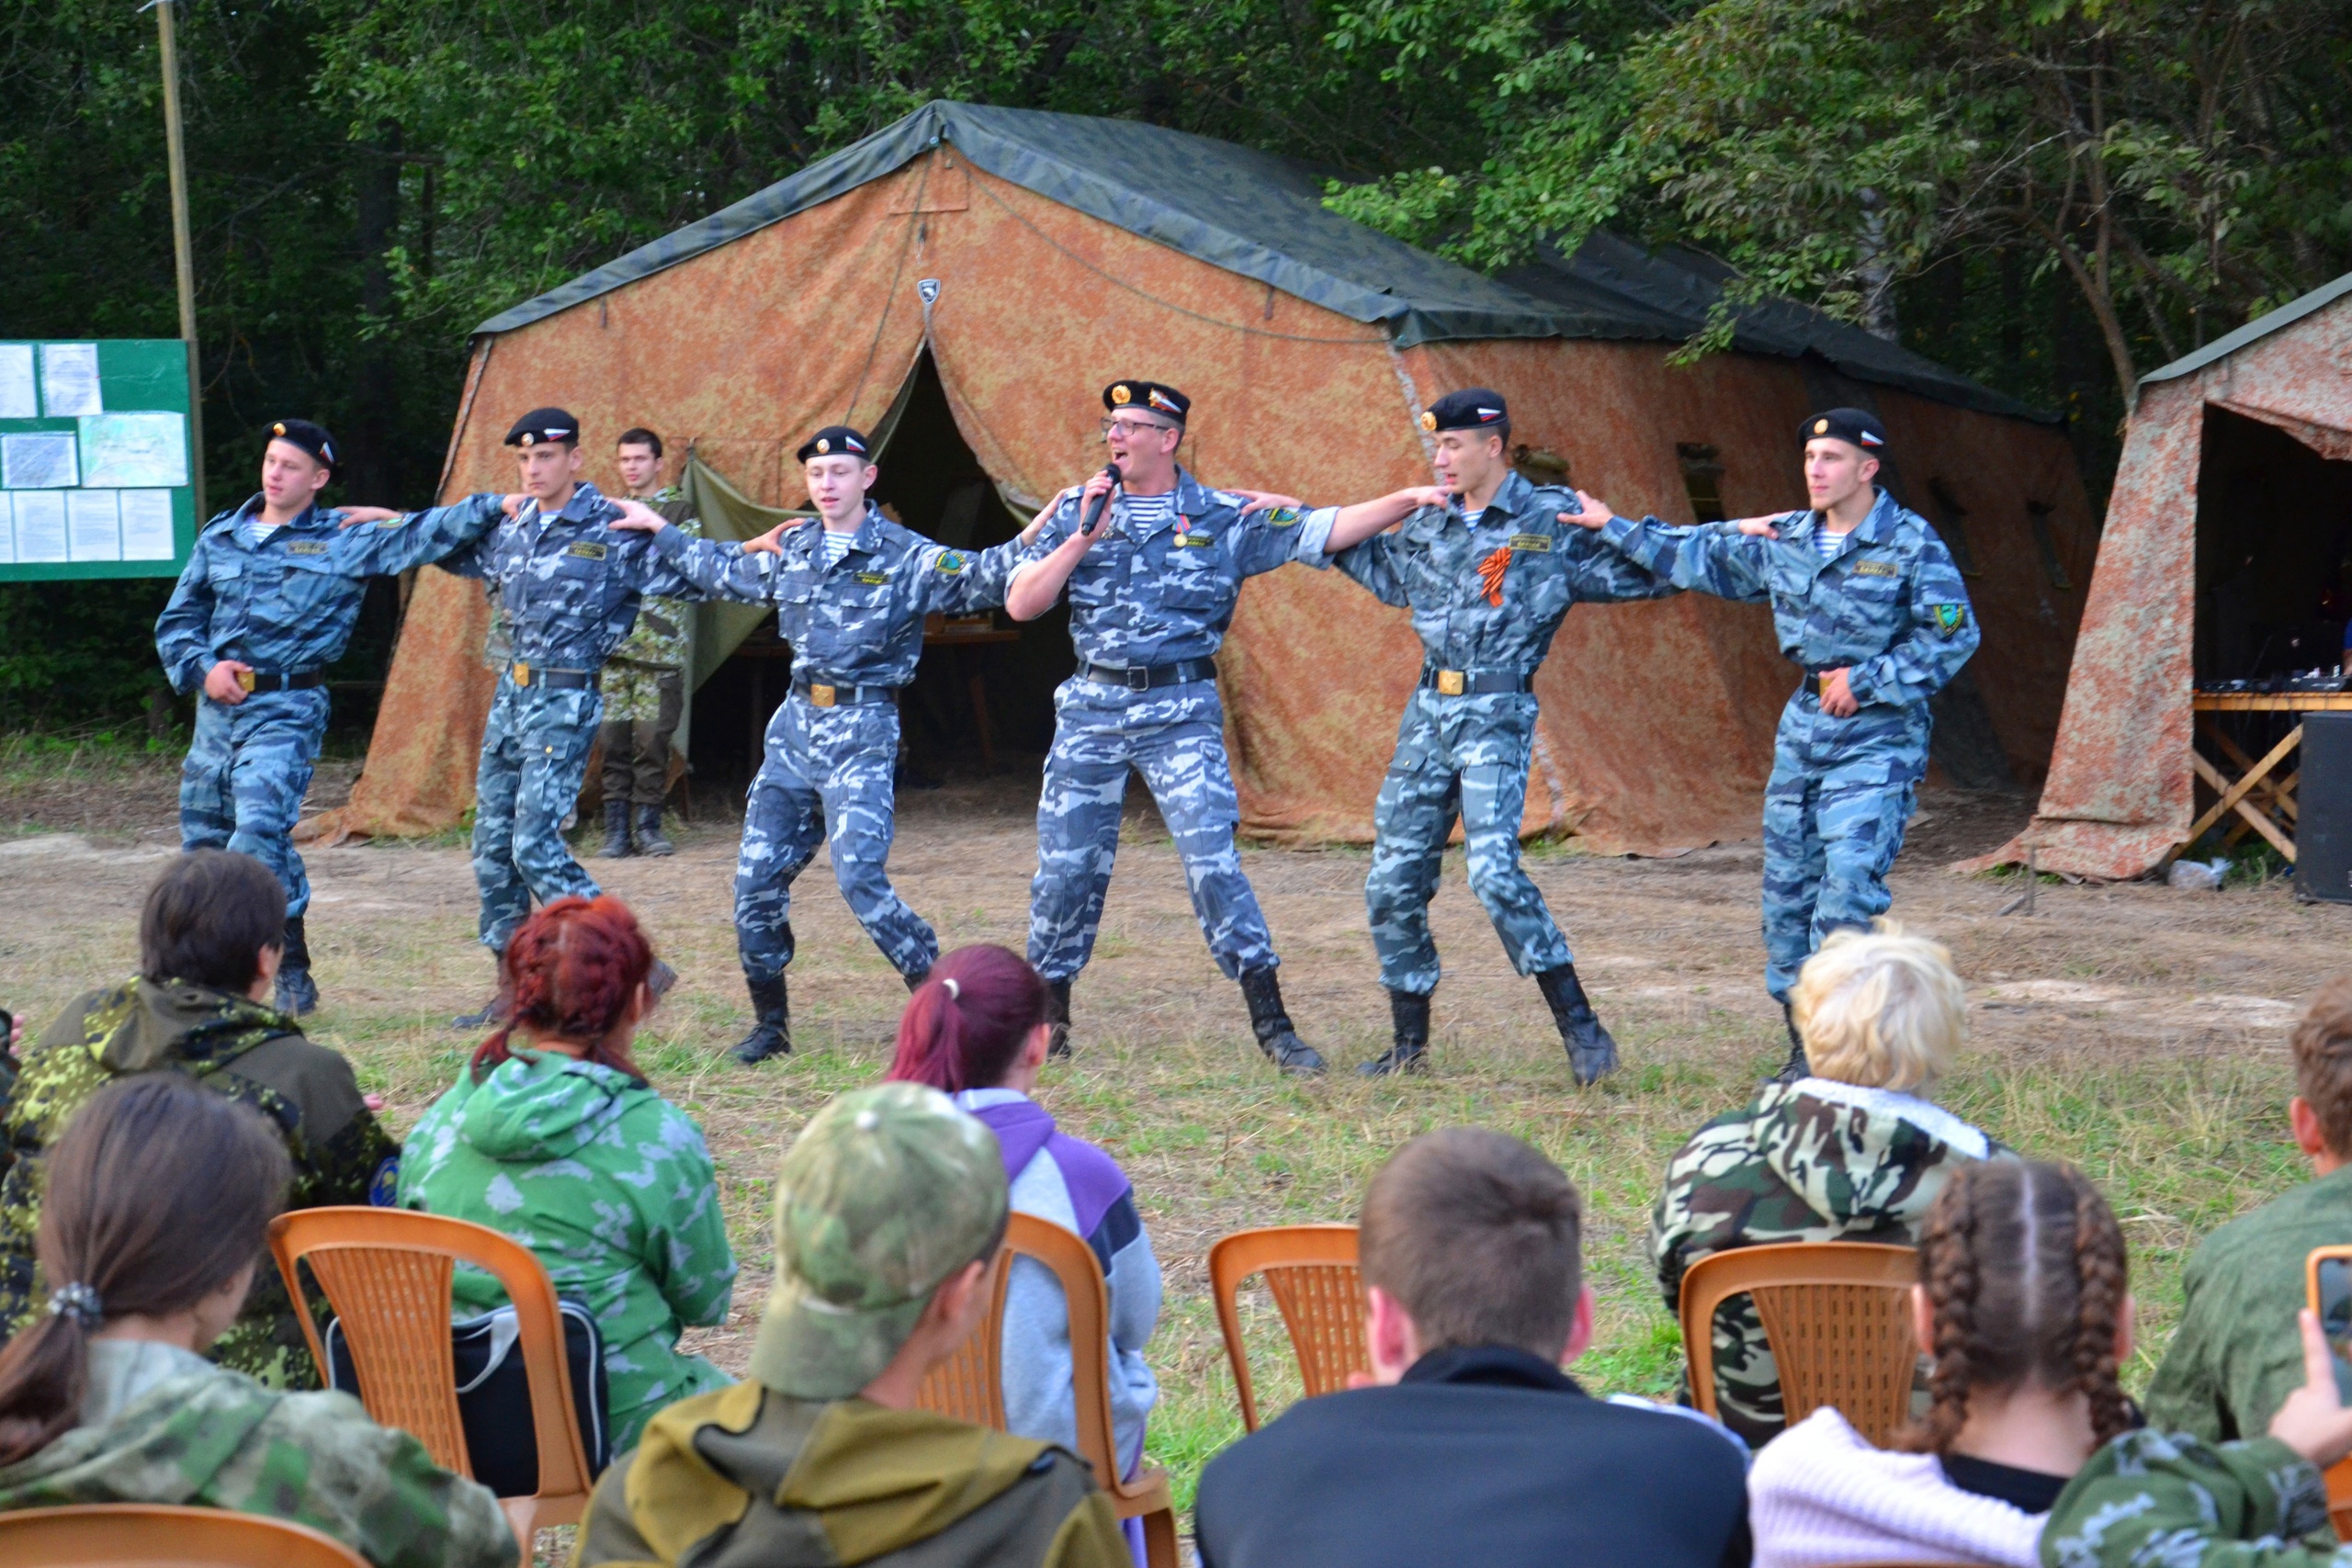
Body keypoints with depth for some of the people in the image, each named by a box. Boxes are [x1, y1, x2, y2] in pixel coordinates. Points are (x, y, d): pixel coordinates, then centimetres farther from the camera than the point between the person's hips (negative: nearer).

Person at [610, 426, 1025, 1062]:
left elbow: (981, 579, -18)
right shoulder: (791, 551, 11)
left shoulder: (905, 555, -6)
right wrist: (660, 531, 33)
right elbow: (723, 570, 29)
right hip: (797, 725, 6)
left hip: (863, 732, -6)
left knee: (860, 876, -19)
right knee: (757, 881, 4)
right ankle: (770, 1023, 18)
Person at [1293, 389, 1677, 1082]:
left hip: (1496, 714, -6)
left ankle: (1581, 1029, -13)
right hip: (1428, 711, 6)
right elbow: (1383, 570, 31)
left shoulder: (1552, 520, -4)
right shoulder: (1431, 521, 12)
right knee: (1393, 882, 6)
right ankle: (1410, 1044, 19)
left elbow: (1649, 573, -4)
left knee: (1494, 870, -21)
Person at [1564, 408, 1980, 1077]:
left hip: (1877, 737, -6)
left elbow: (1954, 637, -10)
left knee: (1850, 875, -19)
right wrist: (1617, 528, 21)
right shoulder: (1784, 539, 7)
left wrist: (1865, 682, -12)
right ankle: (1805, 1044, 17)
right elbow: (1701, 556, 21)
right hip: (1804, 725, 6)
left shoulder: (1911, 545, -9)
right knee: (1787, 884, 6)